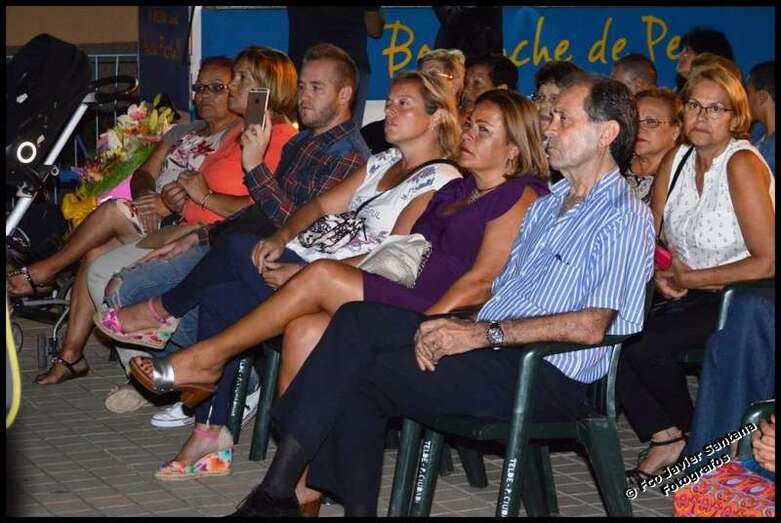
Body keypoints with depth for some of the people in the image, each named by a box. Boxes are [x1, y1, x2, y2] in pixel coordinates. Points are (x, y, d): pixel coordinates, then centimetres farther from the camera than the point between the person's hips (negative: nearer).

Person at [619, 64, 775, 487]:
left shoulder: (743, 165, -14)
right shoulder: (677, 160, 8)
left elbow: (766, 263, -19)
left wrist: (690, 279, -14)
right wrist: (662, 274, -9)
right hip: (689, 296, 7)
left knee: (646, 344, -26)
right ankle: (664, 437, -8)